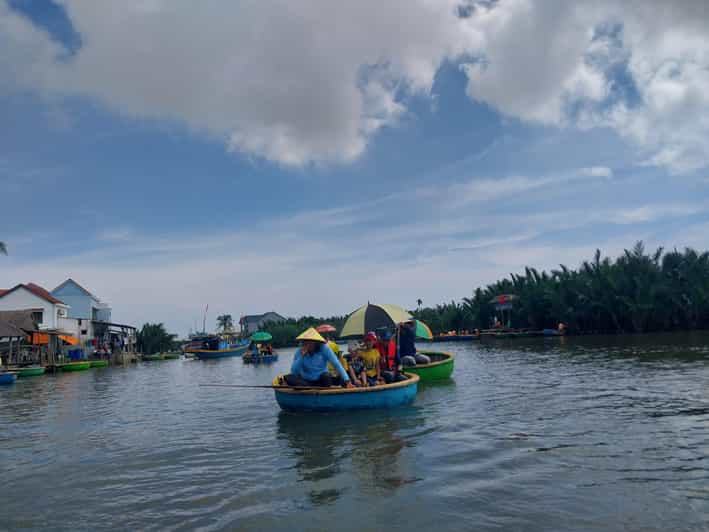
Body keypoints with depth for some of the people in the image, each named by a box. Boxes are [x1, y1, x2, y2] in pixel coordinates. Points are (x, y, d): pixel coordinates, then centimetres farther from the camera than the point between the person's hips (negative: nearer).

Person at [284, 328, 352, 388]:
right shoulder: (299, 351, -8)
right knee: (287, 377, -24)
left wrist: (347, 381, -30)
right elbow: (294, 372, -13)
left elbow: (337, 365, -20)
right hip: (305, 381, 3)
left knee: (326, 376, -36)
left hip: (321, 381, -3)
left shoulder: (324, 349, -13)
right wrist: (301, 356, -24)